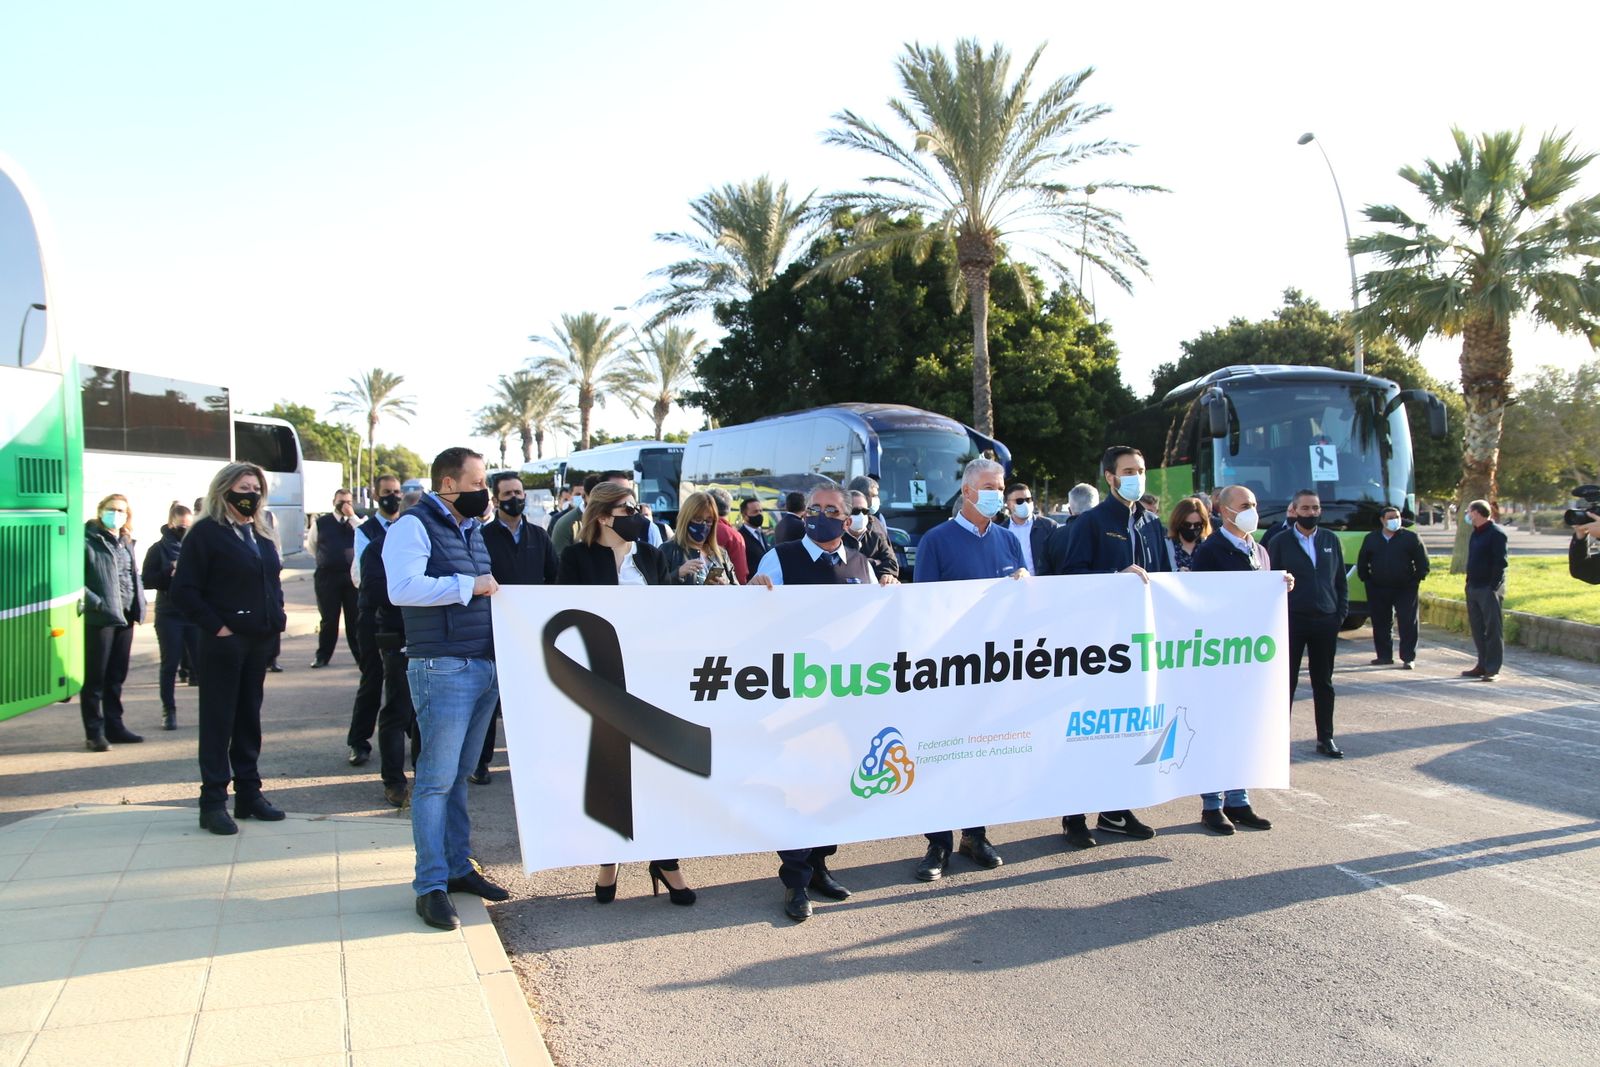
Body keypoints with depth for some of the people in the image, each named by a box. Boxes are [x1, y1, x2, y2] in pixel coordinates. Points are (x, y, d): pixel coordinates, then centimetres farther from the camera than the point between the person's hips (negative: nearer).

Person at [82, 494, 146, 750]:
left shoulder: (126, 543, 16)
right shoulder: (88, 540, -7)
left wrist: (138, 606, 9)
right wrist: (94, 601, -21)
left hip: (125, 618, 7)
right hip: (99, 618, -7)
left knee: (116, 677, 13)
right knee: (95, 678, -1)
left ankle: (113, 726, 22)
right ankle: (94, 732, 4)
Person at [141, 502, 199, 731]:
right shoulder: (159, 549, 2)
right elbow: (147, 580, -2)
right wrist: (170, 572, -16)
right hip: (169, 615, -1)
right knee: (170, 664, 5)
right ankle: (169, 711, 14)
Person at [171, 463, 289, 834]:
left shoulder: (263, 534, 15)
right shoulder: (206, 533, -7)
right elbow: (184, 590, -10)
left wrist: (277, 617, 8)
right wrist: (215, 626, -15)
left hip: (260, 640, 7)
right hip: (225, 642, -7)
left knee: (249, 717, 12)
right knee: (218, 720, 0)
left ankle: (249, 793, 20)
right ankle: (213, 801, 6)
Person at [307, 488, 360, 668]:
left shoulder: (356, 521, 6)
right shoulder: (321, 523, 7)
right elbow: (311, 546, 18)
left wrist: (352, 516, -15)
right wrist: (325, 559, 11)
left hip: (353, 575, 0)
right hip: (327, 576, 0)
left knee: (355, 618, 4)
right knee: (328, 619, 5)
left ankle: (360, 655, 11)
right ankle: (323, 656, 15)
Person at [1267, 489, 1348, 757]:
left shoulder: (1331, 540, 10)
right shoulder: (1279, 542, -1)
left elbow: (1341, 580, 12)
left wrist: (1341, 613, 2)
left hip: (1326, 622, 3)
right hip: (1291, 622, -3)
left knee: (1323, 682, 10)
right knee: (1286, 682, 3)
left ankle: (1325, 738, 18)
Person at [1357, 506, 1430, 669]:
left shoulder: (1411, 537, 0)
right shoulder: (1371, 539, 8)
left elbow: (1422, 561, 2)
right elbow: (1362, 562, 14)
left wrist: (1417, 579, -2)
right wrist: (1366, 579, 7)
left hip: (1405, 589, -3)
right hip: (1378, 590, 3)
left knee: (1408, 624, -4)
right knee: (1380, 624, 7)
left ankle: (1407, 658, 0)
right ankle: (1384, 656, 18)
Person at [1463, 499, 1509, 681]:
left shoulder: (1496, 534, -11)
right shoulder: (1475, 534, 16)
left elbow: (1500, 563, -16)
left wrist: (1493, 587, -20)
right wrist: (1469, 583, 13)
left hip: (1489, 589, -9)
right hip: (1473, 587, 9)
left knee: (1492, 629, -5)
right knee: (1477, 629, 11)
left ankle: (1492, 669, -4)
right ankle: (1482, 665, 19)